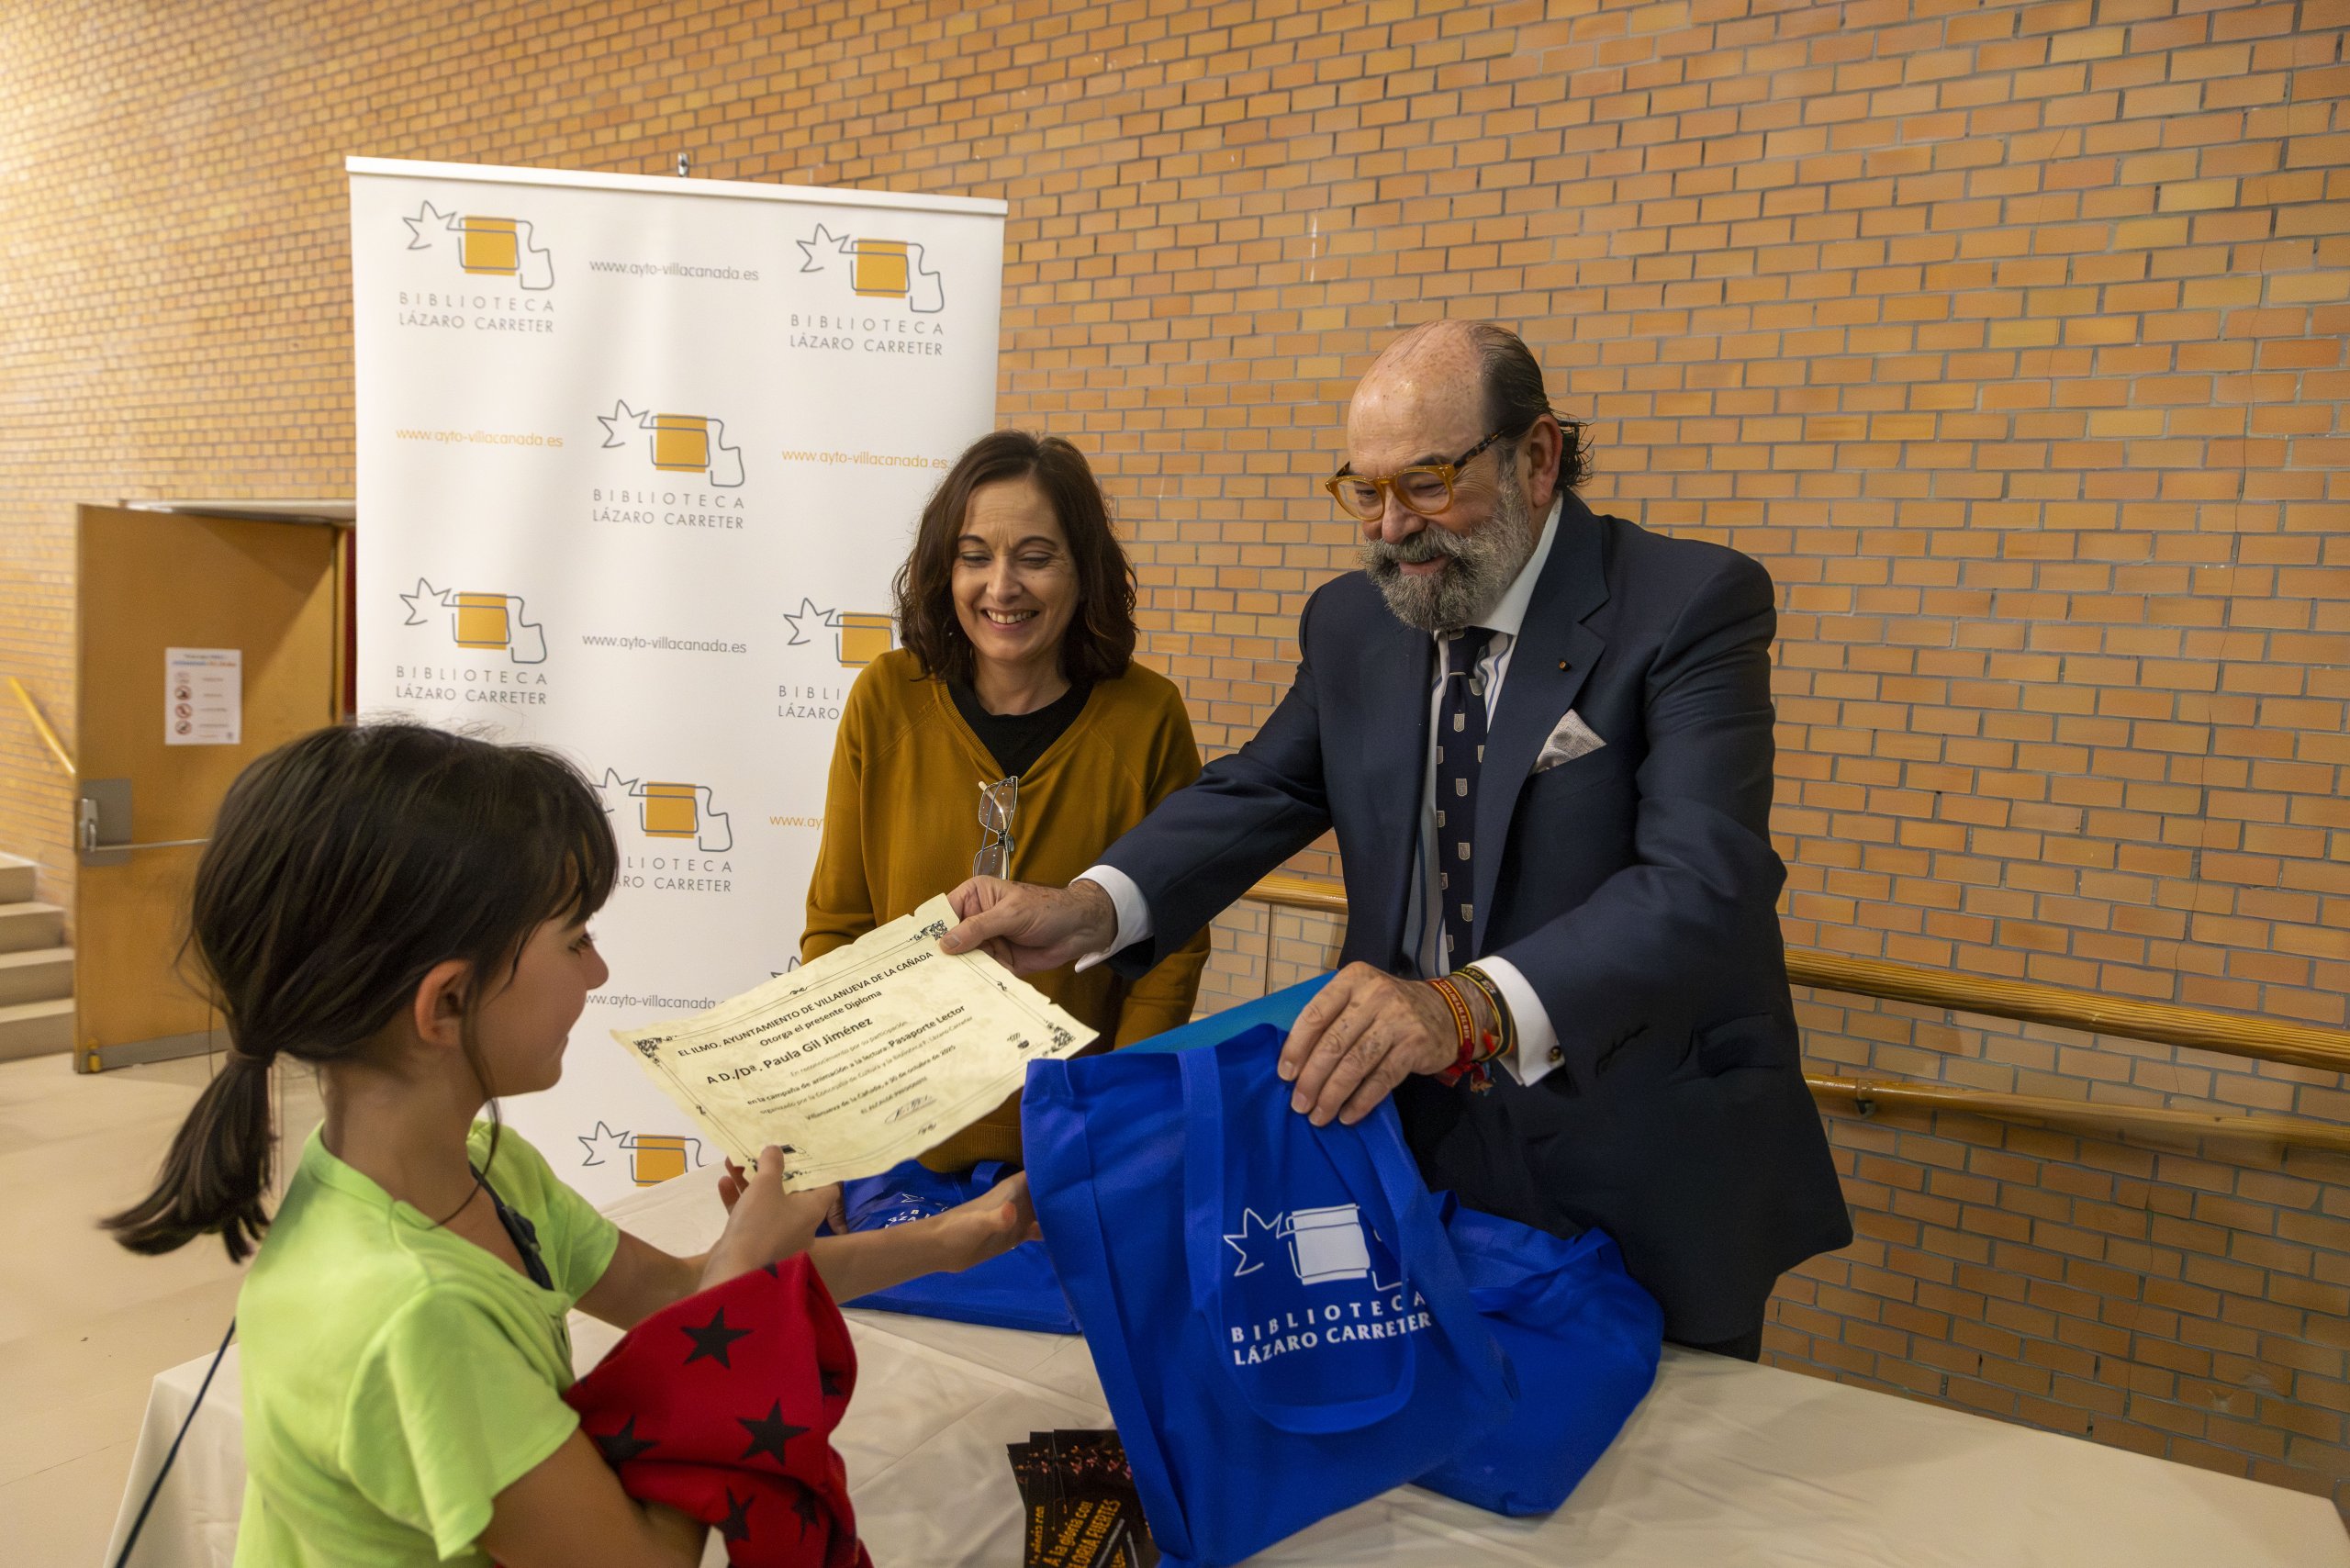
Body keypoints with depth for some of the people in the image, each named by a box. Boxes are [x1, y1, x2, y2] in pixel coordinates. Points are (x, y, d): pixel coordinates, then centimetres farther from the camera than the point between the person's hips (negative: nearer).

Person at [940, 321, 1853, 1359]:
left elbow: (1703, 881, -27)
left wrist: (1470, 1008, -43)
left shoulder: (1692, 604, -15)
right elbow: (1261, 791, 1)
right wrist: (1091, 908, -19)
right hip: (1421, 1147, 4)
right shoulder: (1351, 622, 4)